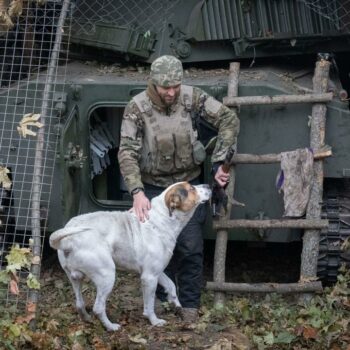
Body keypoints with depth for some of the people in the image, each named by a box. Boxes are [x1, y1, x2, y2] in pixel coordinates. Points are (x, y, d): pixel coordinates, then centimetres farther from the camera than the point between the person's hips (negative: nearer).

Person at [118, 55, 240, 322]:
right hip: (153, 187, 0)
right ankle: (163, 300, 26)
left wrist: (219, 162, -14)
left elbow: (230, 120, -9)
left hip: (188, 183, 1)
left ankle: (190, 304, 12)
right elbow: (127, 153, -22)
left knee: (191, 247, -2)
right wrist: (137, 192, -33)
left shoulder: (192, 97, -13)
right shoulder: (137, 108, -17)